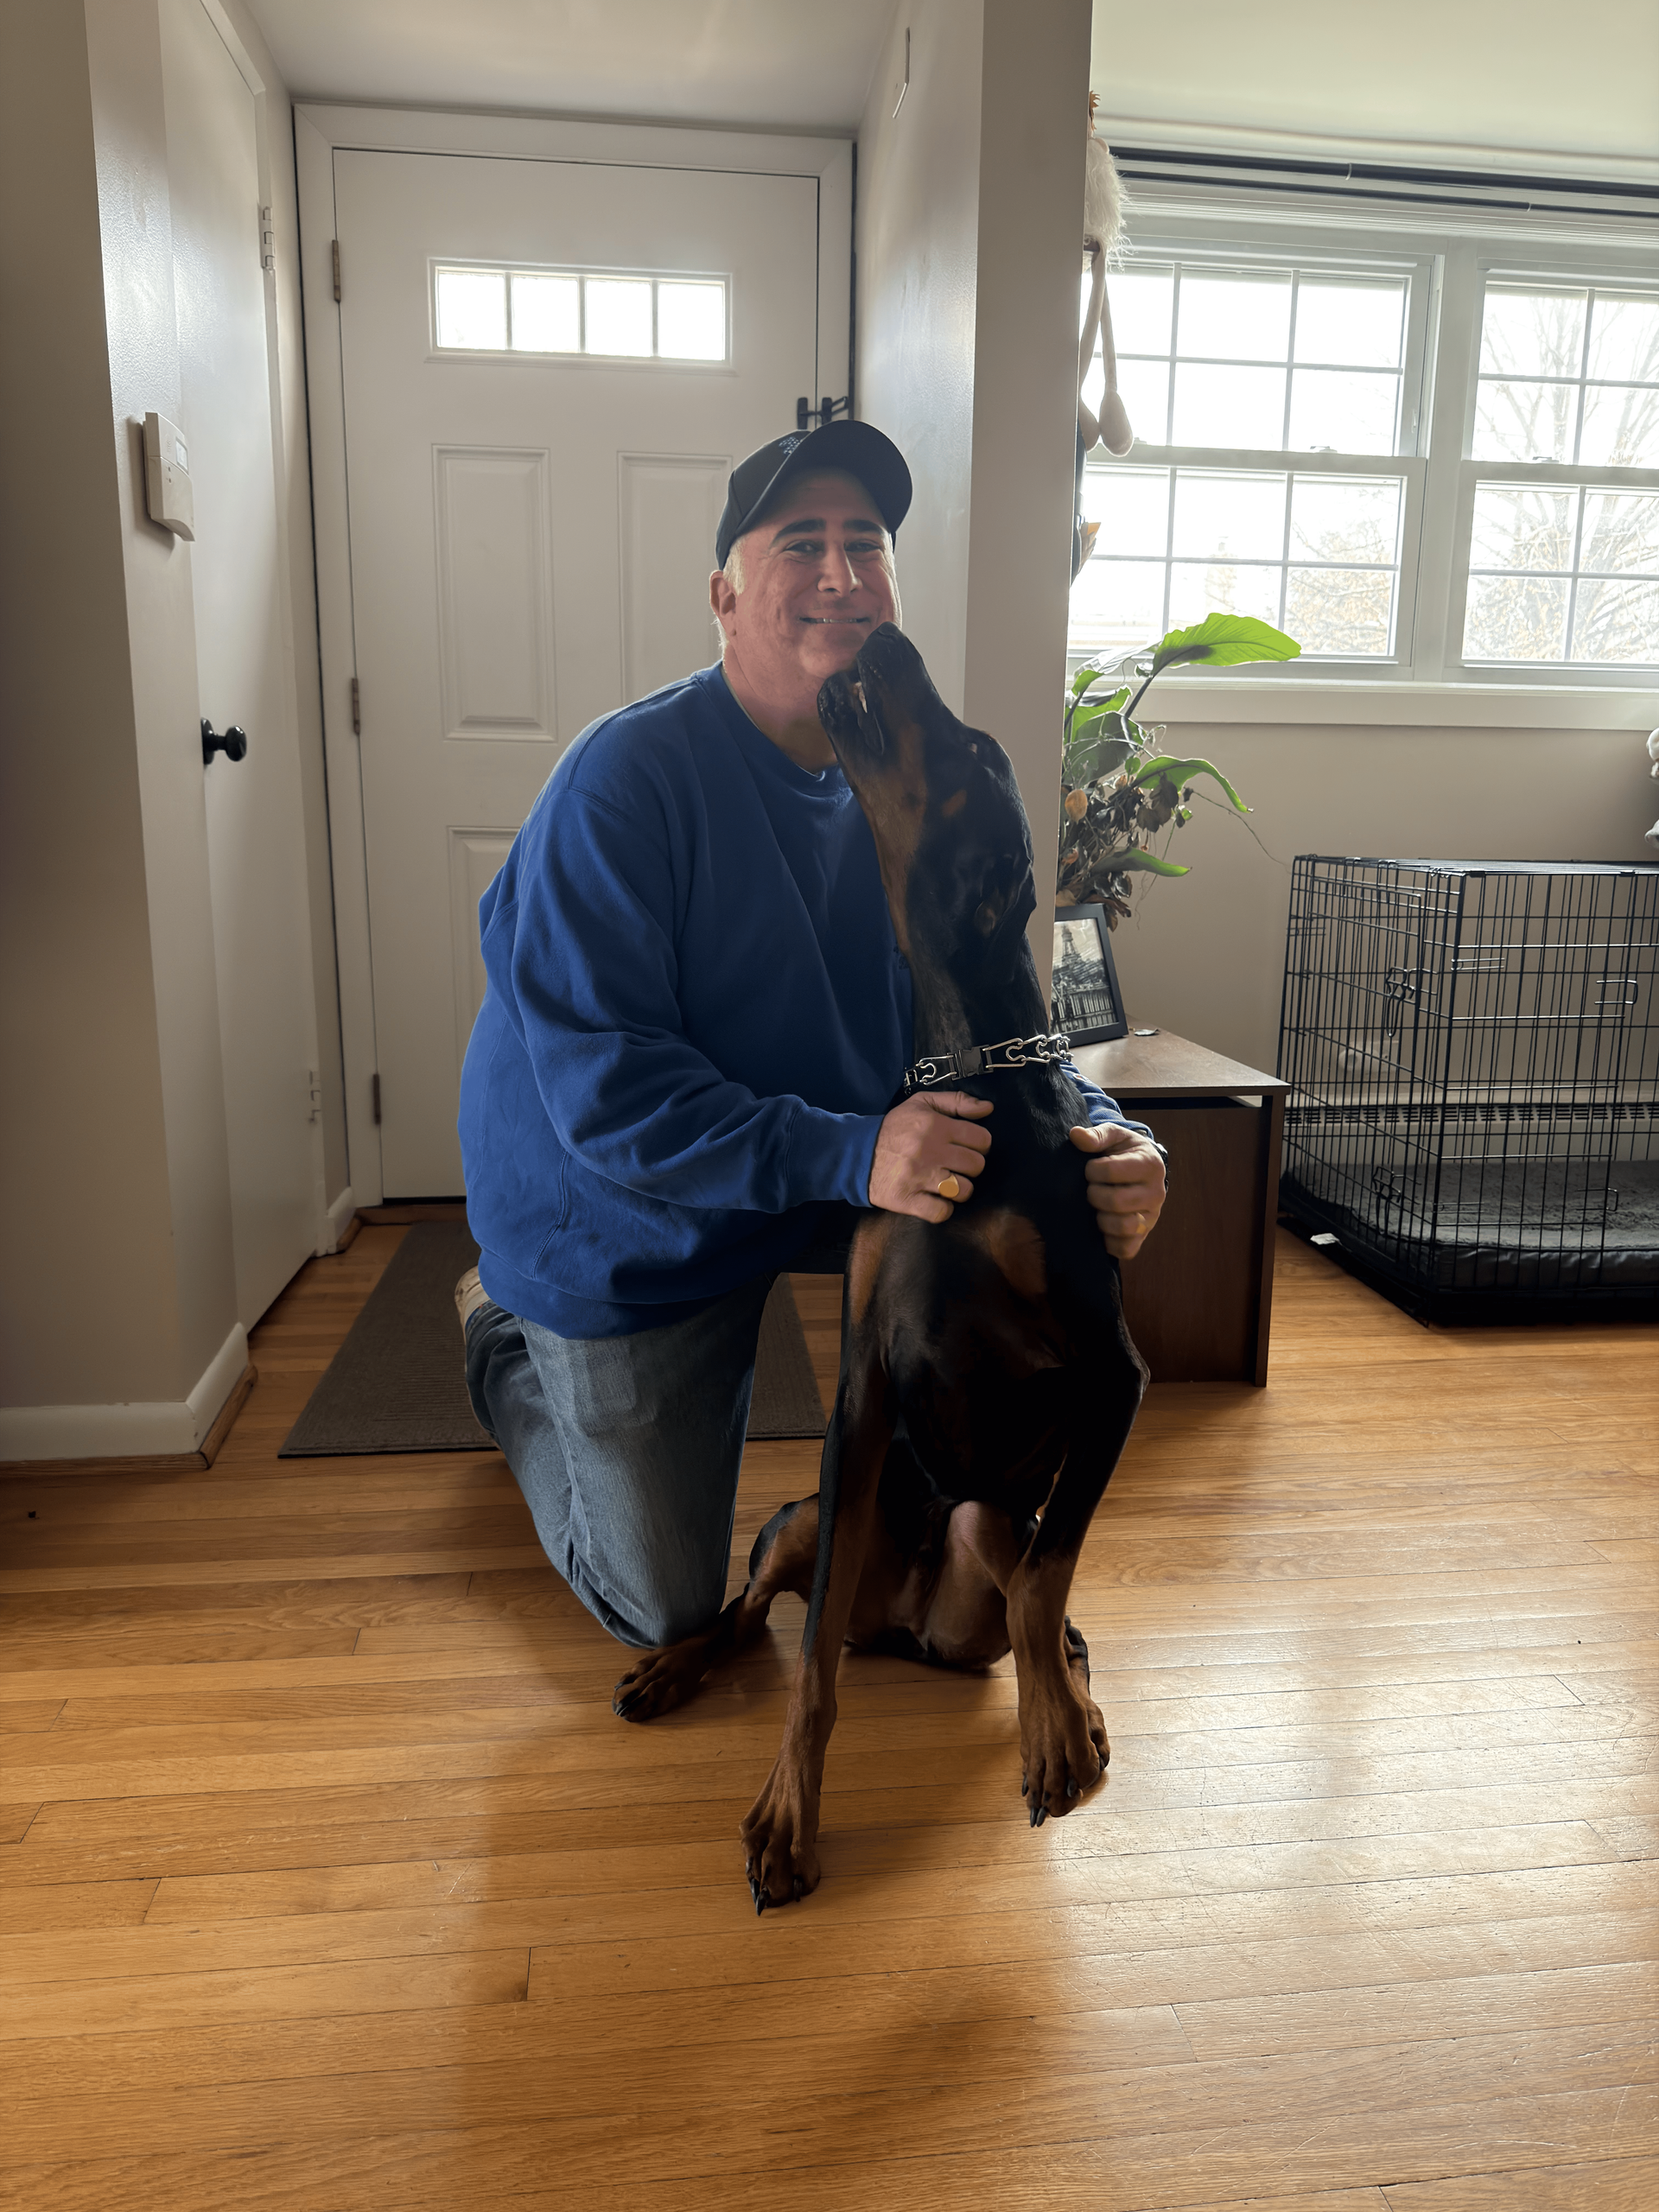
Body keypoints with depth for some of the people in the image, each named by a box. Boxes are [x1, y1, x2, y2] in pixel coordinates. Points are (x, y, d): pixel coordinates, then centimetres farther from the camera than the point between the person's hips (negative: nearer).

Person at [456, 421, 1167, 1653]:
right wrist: (851, 1154, -39)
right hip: (623, 1246, -5)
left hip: (818, 1201, 5)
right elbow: (601, 1086, -31)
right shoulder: (627, 777, -25)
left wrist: (1106, 1136, -23)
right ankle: (506, 1344, 32)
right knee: (668, 1609, 7)